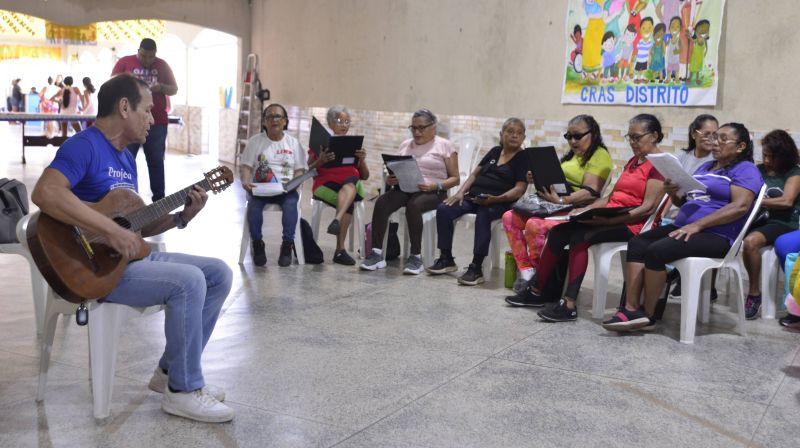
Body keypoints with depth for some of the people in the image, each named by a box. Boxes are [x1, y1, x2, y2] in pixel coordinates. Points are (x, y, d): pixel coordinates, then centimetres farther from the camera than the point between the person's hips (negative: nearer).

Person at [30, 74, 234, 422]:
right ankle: (183, 390, -11)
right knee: (189, 281, -28)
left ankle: (171, 370, 10)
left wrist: (182, 216, 4)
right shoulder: (84, 146, -14)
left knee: (219, 274, 3)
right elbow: (44, 193, -33)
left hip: (132, 258, 10)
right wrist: (110, 230, -33)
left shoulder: (126, 159, 17)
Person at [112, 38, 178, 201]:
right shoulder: (124, 62, 1)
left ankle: (159, 197, 12)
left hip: (157, 121, 1)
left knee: (156, 160, 6)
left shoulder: (162, 65, 6)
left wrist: (161, 87, -11)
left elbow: (174, 89, 9)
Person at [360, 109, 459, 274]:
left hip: (431, 192, -4)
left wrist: (436, 186, -15)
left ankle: (416, 257, -31)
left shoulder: (444, 146, 7)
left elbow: (455, 178, 4)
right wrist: (390, 179, -2)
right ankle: (376, 254, -29)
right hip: (403, 188, 4)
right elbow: (395, 171, 22)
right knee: (381, 202, -27)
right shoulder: (405, 145, 22)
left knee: (413, 205, -38)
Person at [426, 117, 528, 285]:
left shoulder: (524, 158, 3)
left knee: (483, 215, -39)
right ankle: (446, 259, -4)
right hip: (474, 196, 6)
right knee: (443, 209, -16)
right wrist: (461, 192, 4)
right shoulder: (495, 151, 20)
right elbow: (475, 174, 21)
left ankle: (476, 268, -34)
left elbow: (519, 189, -8)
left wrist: (496, 199, -24)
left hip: (499, 202, -6)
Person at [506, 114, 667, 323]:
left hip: (631, 224, -8)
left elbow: (648, 208, -16)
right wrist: (585, 210, 5)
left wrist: (608, 219, -24)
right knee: (558, 232, -10)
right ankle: (537, 292, -3)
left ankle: (570, 304, -31)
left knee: (580, 236, -31)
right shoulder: (632, 162, 22)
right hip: (610, 218, 8)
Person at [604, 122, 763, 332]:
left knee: (656, 251, -28)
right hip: (684, 227, 8)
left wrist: (697, 225, -23)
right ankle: (631, 309, -25)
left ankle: (647, 315, -16)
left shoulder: (746, 170, -1)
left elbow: (740, 206, -17)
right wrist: (673, 193, 2)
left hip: (717, 235, -8)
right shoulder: (705, 167, 25)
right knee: (637, 244, -17)